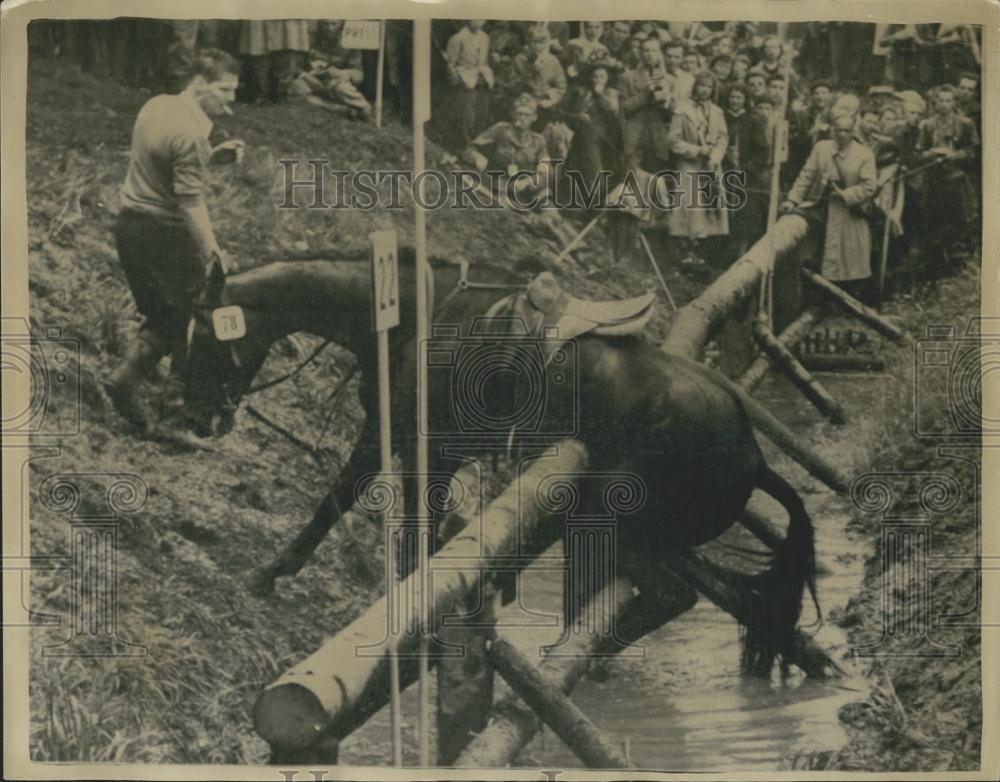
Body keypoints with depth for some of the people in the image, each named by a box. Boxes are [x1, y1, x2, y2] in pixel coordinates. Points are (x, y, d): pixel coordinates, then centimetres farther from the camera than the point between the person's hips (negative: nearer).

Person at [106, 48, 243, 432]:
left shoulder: (156, 105, 7)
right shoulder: (191, 133, -22)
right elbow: (190, 201, -27)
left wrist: (214, 154, 12)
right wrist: (213, 252, -29)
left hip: (129, 224, 8)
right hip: (165, 232, -8)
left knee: (159, 315, 19)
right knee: (191, 310, 9)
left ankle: (126, 375, 12)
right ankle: (181, 390, 12)